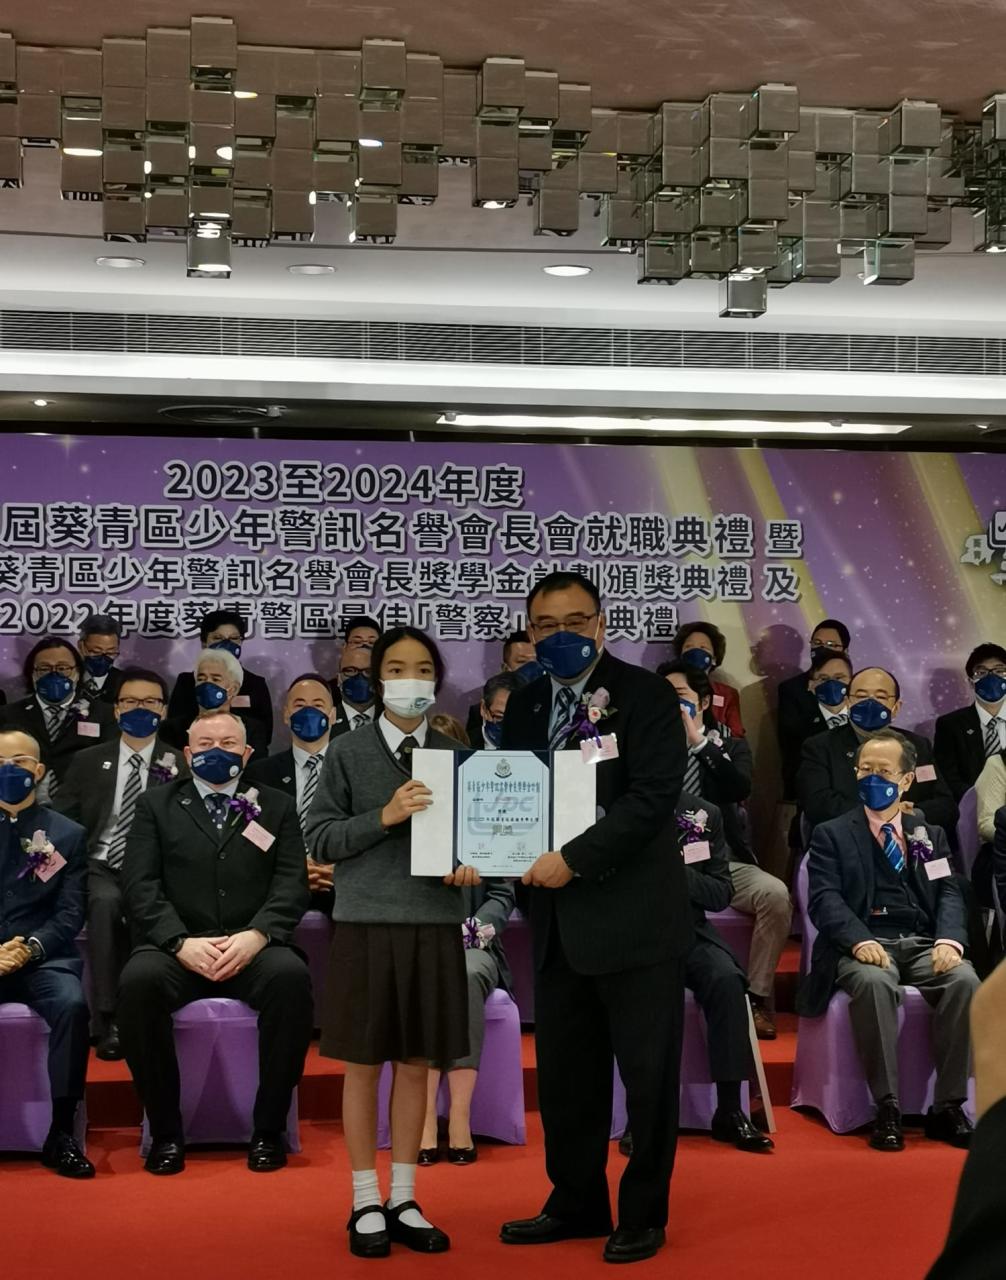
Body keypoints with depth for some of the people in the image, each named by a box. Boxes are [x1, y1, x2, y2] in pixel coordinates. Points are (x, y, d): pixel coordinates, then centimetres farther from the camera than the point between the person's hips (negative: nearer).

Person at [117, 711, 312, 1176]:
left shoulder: (277, 807, 17)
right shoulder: (156, 805, 16)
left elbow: (292, 884, 4)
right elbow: (140, 884, 3)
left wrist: (256, 936, -15)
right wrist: (181, 942, -14)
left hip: (252, 949, 0)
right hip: (177, 949, 0)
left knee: (292, 976, -33)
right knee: (138, 981, -33)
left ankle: (269, 1130, -19)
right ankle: (165, 1132, -17)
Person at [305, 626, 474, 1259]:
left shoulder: (454, 754, 7)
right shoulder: (348, 753, 0)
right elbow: (320, 840, -3)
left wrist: (470, 862, -9)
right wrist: (384, 817, -16)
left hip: (436, 924, 2)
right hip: (368, 922, -2)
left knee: (416, 1064, 9)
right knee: (364, 1065, 6)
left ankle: (404, 1201, 21)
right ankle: (366, 1204, 17)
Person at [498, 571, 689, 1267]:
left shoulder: (645, 694, -7)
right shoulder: (525, 704, 11)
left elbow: (653, 796, -16)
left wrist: (575, 858, -20)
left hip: (635, 916, -6)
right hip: (560, 920, 6)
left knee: (647, 1073, 4)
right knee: (564, 1073, 14)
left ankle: (644, 1214, 19)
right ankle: (576, 1203, 28)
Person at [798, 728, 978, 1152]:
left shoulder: (930, 835, 22)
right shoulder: (831, 835, 12)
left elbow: (948, 894, 9)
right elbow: (825, 899, -2)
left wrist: (949, 940, -13)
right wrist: (859, 940, -22)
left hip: (922, 945, 3)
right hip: (865, 946, -3)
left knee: (965, 979, -30)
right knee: (873, 982, -38)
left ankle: (948, 1106, -22)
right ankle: (886, 1108, -30)